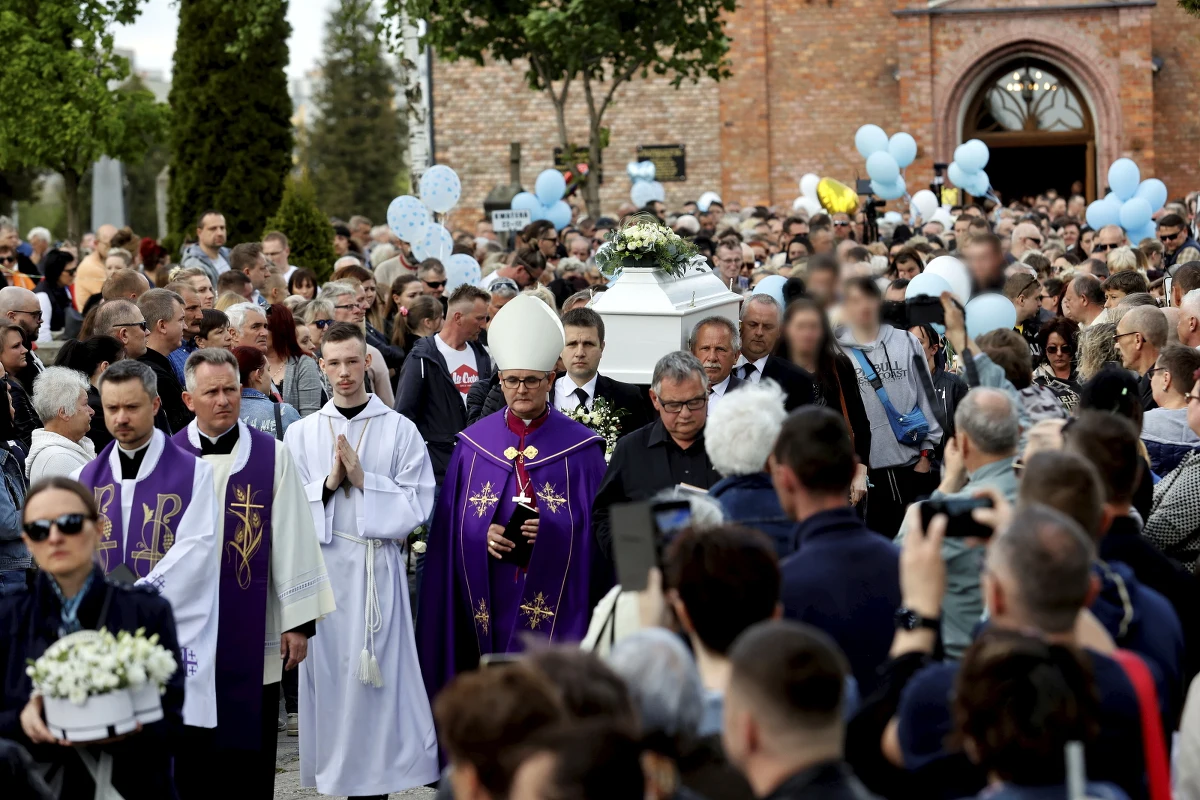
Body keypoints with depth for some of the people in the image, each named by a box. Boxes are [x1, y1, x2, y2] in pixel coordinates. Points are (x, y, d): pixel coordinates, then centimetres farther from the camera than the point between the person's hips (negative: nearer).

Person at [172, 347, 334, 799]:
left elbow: (293, 540, -1)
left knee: (250, 761, 4)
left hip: (252, 637, -1)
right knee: (191, 758, 7)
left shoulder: (272, 456, 0)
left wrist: (298, 622, -4)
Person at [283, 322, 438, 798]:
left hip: (378, 568, -2)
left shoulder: (399, 430, 3)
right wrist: (329, 482, -9)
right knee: (330, 672, 2)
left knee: (377, 674, -4)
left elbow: (416, 507, -2)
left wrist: (363, 479, -10)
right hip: (322, 567, 2)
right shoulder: (301, 433, 9)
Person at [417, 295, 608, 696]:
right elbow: (450, 523, 9)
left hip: (555, 608, -2)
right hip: (487, 602, 2)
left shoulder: (579, 448, 2)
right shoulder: (473, 443, 8)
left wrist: (552, 533, -16)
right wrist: (482, 535, -10)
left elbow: (597, 527, 0)